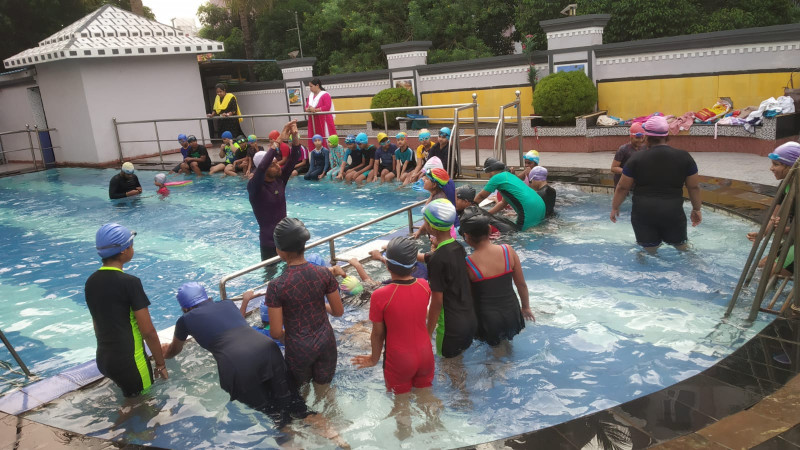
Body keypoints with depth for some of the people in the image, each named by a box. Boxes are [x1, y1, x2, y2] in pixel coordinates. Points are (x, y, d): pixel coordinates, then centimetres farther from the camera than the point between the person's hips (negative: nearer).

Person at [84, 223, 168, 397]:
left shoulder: (91, 282, 4)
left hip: (103, 360, 7)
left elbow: (97, 326, 16)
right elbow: (148, 331, -16)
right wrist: (161, 364, -5)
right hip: (129, 363, -7)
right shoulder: (130, 282, -18)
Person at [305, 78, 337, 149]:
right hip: (313, 121, 7)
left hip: (323, 120, -7)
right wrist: (308, 109, -12)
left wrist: (315, 110, -18)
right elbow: (306, 107, 12)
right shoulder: (310, 95, 14)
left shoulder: (325, 95, -7)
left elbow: (327, 107, -17)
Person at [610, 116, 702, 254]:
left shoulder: (637, 159, -5)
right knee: (682, 247, 22)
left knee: (649, 251, 14)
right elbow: (694, 187, 7)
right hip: (673, 212, 1)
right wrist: (696, 209, 21)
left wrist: (615, 207, 15)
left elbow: (622, 188, 0)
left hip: (643, 213, -1)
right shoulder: (684, 157, 0)